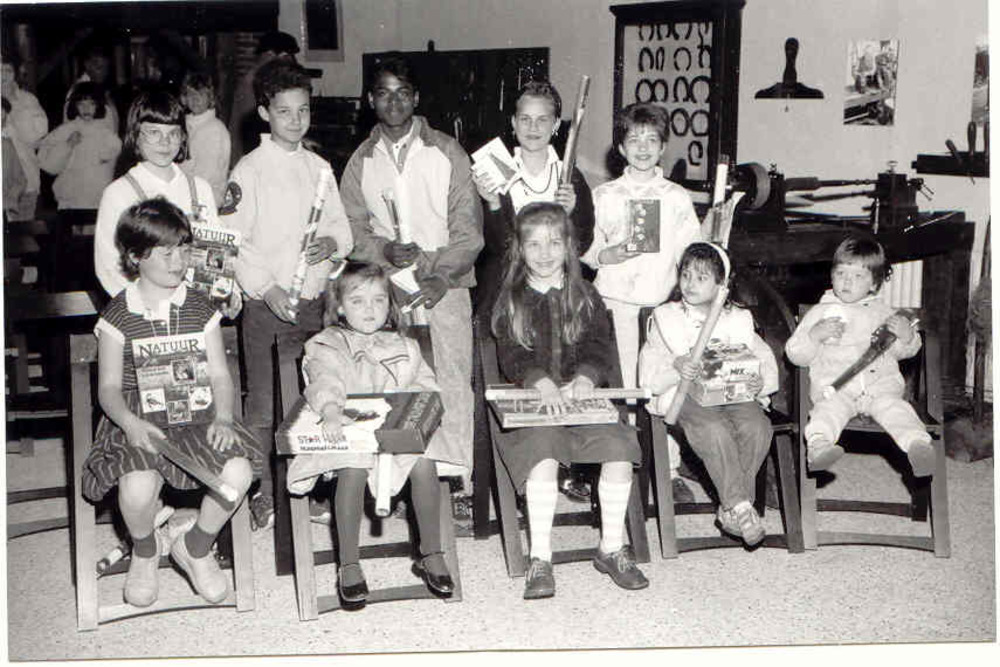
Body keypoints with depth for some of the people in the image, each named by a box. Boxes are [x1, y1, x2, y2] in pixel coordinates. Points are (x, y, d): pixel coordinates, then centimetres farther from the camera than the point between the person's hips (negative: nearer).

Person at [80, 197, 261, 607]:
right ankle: (145, 552, 8)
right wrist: (130, 423, -22)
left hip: (196, 413, 3)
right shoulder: (118, 316, 0)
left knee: (238, 470, -26)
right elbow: (109, 387, -2)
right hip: (138, 420, -2)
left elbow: (219, 375, 5)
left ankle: (195, 547, 6)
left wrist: (223, 418, -14)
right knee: (138, 487, -32)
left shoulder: (199, 309, 7)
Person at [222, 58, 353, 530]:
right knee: (264, 402, 0)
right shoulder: (249, 170, -5)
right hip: (267, 303, -5)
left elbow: (341, 224, 16)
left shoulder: (319, 167, 12)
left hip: (313, 299, 5)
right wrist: (267, 288, -17)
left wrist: (332, 244, -7)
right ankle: (264, 494, 10)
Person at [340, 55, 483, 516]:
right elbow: (352, 227, 10)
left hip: (445, 282, -2)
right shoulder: (361, 161, 11)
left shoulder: (446, 153, 3)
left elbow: (468, 226, -1)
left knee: (453, 382, -4)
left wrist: (442, 275, -13)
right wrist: (384, 250, -10)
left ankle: (458, 484, 2)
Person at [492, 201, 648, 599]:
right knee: (543, 449, -32)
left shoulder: (585, 296, 14)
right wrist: (543, 384, -25)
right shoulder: (510, 301, 8)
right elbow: (512, 357, -5)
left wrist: (584, 378, -21)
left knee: (619, 444, -24)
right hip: (530, 402, -2)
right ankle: (540, 559, -24)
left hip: (582, 395, 2)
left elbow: (598, 346, 1)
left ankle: (612, 549, -8)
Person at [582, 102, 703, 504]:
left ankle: (670, 470, 8)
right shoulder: (604, 196, 9)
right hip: (617, 301, 0)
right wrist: (609, 254, -9)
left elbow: (691, 254, 12)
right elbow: (585, 249, 9)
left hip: (663, 303, 1)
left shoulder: (678, 198, 10)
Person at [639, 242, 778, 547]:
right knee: (714, 430, -35)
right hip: (687, 395, -2)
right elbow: (648, 373, 3)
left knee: (757, 426, -29)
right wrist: (675, 367, -20)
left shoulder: (738, 319, 20)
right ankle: (740, 506, -29)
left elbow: (766, 361, 15)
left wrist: (760, 381, -10)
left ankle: (728, 510, -18)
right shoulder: (666, 318, 13)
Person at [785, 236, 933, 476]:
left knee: (892, 406, -29)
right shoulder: (820, 312, 17)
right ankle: (819, 445, -56)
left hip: (880, 382, 2)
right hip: (833, 385, -1)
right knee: (830, 409, -33)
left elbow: (903, 351, 23)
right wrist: (814, 335, -8)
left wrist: (907, 336, -1)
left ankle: (918, 444, -48)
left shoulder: (881, 311, 22)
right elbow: (795, 354, 11)